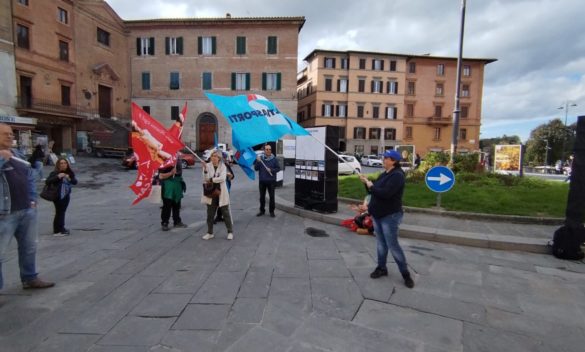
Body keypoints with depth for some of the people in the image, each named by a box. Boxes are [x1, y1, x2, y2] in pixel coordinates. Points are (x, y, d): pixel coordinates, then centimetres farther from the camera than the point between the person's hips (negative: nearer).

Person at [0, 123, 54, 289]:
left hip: (27, 210, 7)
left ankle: (30, 278, 32)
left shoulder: (18, 155, 13)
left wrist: (32, 200, 11)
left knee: (29, 247, 17)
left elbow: (29, 177, 17)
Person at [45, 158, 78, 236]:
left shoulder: (70, 173, 4)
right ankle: (57, 231, 8)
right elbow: (47, 182, -18)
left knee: (62, 211, 13)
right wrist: (58, 177, -27)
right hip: (58, 196, -5)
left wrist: (70, 179, -18)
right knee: (59, 212, -1)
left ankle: (61, 228, 25)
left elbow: (75, 182, 0)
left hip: (66, 195, 5)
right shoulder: (54, 173, -10)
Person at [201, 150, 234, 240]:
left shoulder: (223, 166, -2)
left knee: (226, 213, 5)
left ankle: (230, 232, 17)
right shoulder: (207, 166, -1)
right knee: (210, 214, 9)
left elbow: (222, 178, -16)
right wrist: (205, 170, -25)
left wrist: (211, 180, -15)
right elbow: (205, 179, -11)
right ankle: (210, 233, 24)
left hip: (221, 193, -1)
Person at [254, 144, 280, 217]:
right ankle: (262, 210, 24)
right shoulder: (260, 158, 2)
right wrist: (258, 162, -15)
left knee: (271, 196, 4)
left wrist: (271, 170, -16)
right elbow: (256, 168, 1)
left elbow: (278, 168, 0)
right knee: (262, 196, 11)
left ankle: (271, 211, 16)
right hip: (262, 181, 2)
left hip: (271, 181, -1)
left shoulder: (274, 159, -2)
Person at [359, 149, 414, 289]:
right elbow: (375, 190, 14)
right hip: (378, 214, 9)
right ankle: (381, 268, 28)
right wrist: (367, 182, -1)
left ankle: (406, 274, 12)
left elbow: (385, 193, -30)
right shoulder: (384, 174, 11)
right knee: (381, 243, 15)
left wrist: (370, 185, -19)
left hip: (390, 216, -8)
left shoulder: (397, 175, -18)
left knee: (393, 245, -3)